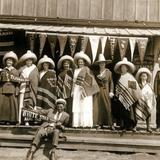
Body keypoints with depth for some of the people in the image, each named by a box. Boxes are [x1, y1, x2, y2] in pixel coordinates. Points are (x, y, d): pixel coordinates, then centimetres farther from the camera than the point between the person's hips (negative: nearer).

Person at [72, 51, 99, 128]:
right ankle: (77, 123, 0)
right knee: (76, 107, -1)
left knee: (85, 107, -8)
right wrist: (73, 91, 13)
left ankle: (85, 123, -8)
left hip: (84, 90, -5)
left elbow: (89, 80, -4)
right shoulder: (76, 70, 20)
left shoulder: (86, 69, 3)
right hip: (77, 90, 5)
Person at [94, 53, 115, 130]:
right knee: (100, 107, 0)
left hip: (106, 91, -2)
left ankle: (111, 124, -2)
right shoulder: (97, 72, 11)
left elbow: (111, 82, 3)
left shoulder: (108, 72, 4)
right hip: (98, 91, 2)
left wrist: (111, 92, -3)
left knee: (108, 107, -5)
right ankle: (100, 123, 6)